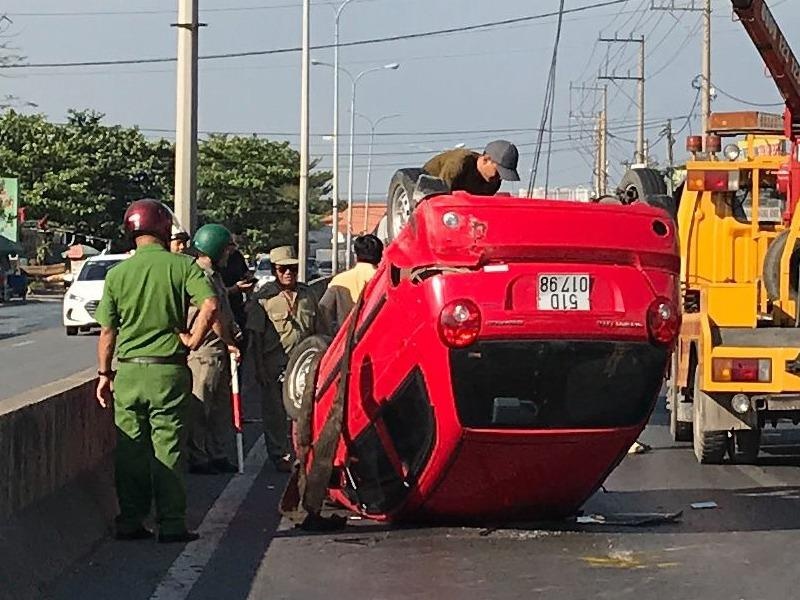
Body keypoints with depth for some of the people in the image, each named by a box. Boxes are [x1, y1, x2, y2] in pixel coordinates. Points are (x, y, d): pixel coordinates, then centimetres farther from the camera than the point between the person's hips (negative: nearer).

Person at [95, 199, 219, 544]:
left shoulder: (117, 273, 3)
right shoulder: (181, 266, -4)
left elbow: (107, 331, 5)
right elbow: (210, 305, -19)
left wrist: (105, 374, 13)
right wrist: (193, 340, -6)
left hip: (127, 370, 2)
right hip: (169, 370, -2)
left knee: (130, 449, 9)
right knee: (167, 449, 2)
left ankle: (130, 521, 11)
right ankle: (171, 524, 2)